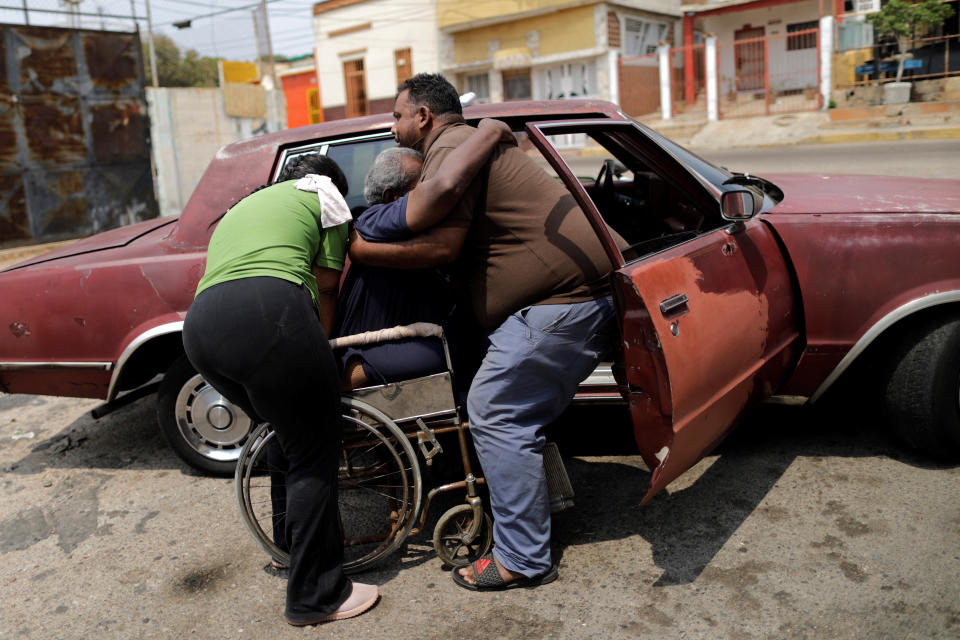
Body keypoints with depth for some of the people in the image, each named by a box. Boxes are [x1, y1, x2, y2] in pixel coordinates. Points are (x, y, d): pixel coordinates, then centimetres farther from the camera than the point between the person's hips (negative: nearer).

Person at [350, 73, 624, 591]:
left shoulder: (450, 147, -8)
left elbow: (441, 246, -19)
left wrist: (359, 250, -9)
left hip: (562, 299, -11)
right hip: (589, 292, 11)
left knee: (495, 413, -8)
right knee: (522, 410, 17)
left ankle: (522, 560, -2)